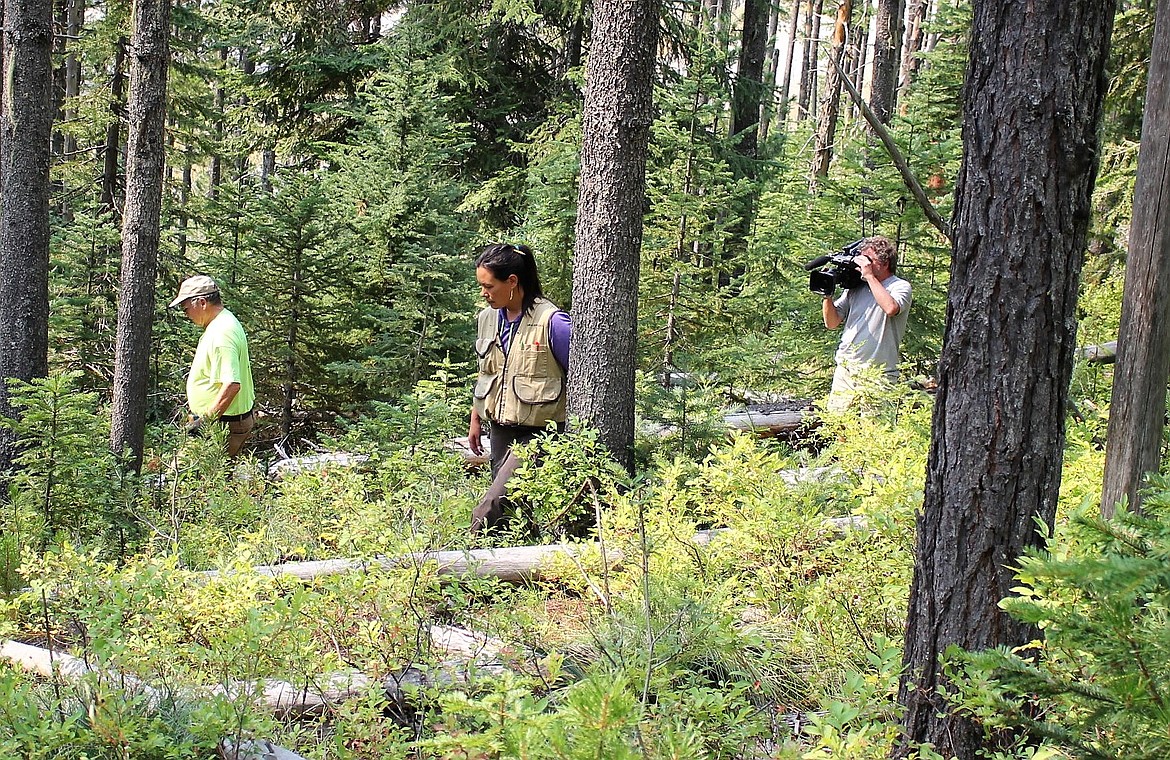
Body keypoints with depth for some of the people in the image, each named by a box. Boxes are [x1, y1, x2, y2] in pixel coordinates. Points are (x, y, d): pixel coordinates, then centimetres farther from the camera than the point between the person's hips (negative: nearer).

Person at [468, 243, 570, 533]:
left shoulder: (552, 322, -14)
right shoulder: (488, 318, 8)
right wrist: (475, 421, 23)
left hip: (539, 433, -7)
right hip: (500, 430, 7)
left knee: (491, 508, -19)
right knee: (510, 509, 8)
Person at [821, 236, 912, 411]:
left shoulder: (900, 286, -1)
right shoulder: (854, 288, 14)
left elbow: (891, 308, -24)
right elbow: (832, 323, 15)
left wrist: (869, 275, -14)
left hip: (877, 377, -5)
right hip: (844, 372, 5)